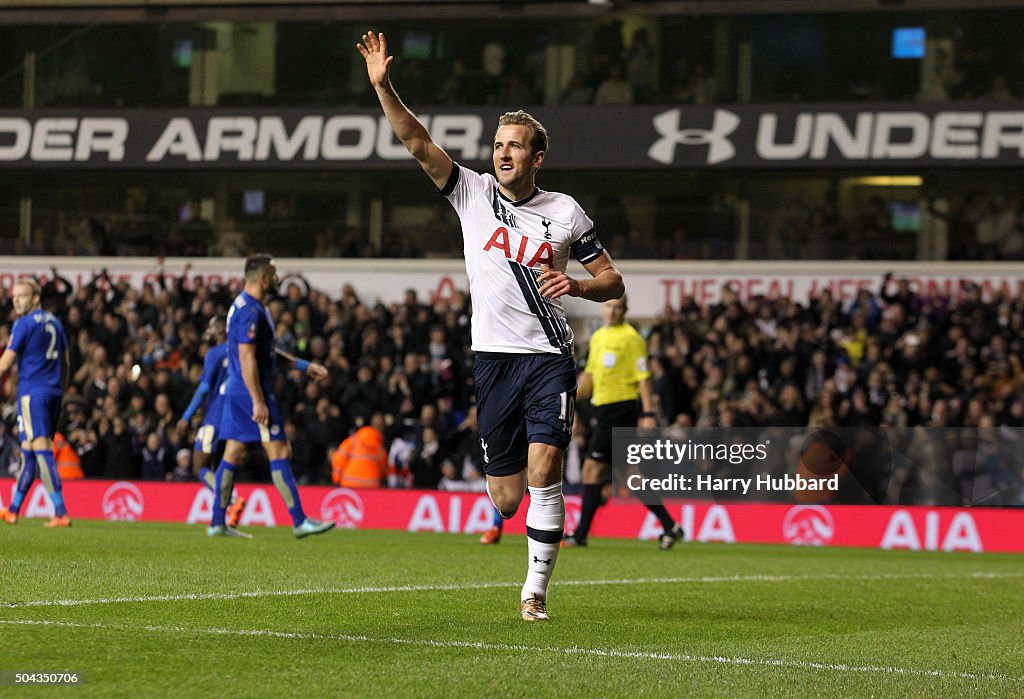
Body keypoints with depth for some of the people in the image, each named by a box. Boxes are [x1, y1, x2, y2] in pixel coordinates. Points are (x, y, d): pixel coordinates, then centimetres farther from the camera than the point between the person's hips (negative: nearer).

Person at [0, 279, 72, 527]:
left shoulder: (24, 324, -9)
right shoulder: (54, 322, 15)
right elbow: (64, 362, 19)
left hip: (32, 391, -8)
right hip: (53, 392, 8)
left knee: (42, 450, -11)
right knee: (28, 450, 14)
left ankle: (61, 512, -20)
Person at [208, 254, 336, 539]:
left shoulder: (249, 307, 17)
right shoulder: (250, 311, -17)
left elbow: (269, 353, 26)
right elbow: (247, 359, -22)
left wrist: (306, 367, 26)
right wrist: (258, 402, -24)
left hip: (237, 392, 11)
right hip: (251, 391, -11)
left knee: (234, 454, 10)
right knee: (279, 452, -8)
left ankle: (217, 522, 10)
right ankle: (299, 521, -8)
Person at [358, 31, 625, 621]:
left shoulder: (565, 212, 4)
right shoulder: (473, 193, 5)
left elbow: (611, 279, 10)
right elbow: (418, 142, -5)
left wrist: (577, 284, -11)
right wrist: (383, 85, -17)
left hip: (550, 356, -1)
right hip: (494, 357, 2)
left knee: (543, 472, -18)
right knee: (506, 499, 1)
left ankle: (537, 590, -8)